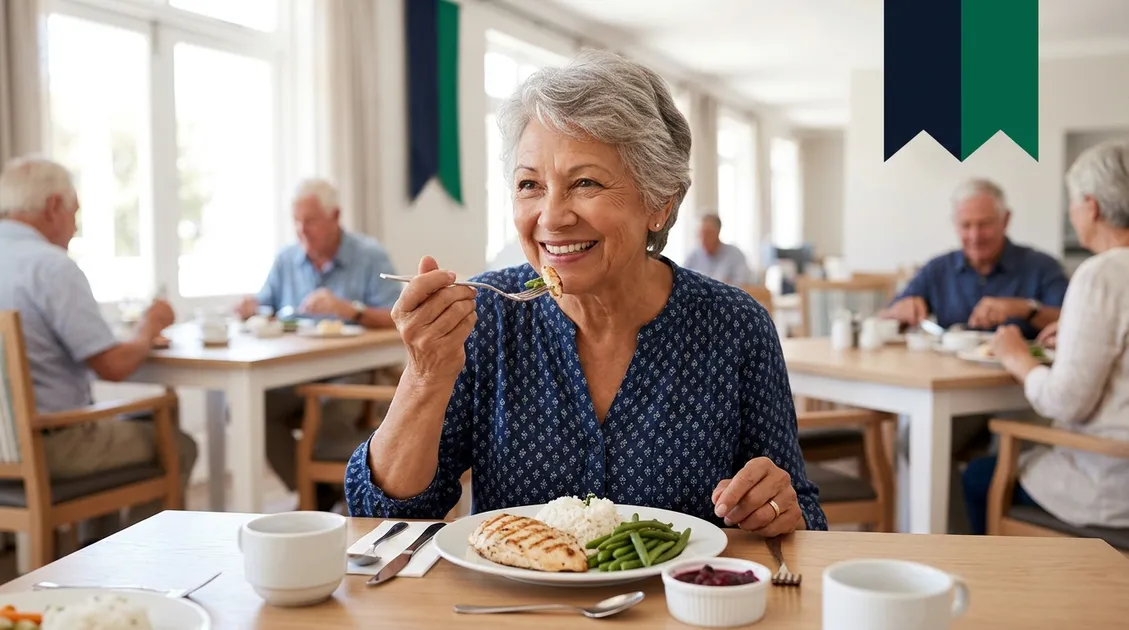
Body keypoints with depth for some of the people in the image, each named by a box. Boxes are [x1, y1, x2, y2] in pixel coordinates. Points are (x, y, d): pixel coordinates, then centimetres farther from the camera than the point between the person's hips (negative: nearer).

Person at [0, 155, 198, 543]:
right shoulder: (50, 266, -19)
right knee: (177, 446, 11)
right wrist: (148, 330, 0)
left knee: (127, 425, 32)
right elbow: (115, 365, -21)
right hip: (48, 445, -9)